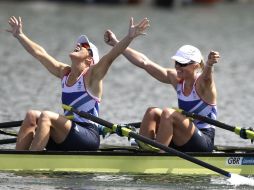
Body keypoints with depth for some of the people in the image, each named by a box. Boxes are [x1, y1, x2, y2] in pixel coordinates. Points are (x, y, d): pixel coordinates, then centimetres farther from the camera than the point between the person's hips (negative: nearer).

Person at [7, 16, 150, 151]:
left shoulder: (92, 75, -5)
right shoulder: (64, 72, 14)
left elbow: (111, 56, -21)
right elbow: (39, 53, 24)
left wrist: (129, 37, -36)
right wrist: (20, 35, 31)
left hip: (88, 136, -7)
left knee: (46, 116, -25)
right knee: (32, 116, -10)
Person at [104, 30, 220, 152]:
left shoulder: (202, 83, -14)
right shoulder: (176, 79, 5)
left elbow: (206, 75, -39)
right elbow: (144, 63, 7)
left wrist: (209, 65, -64)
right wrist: (116, 43, 6)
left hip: (204, 143, -7)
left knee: (168, 114, -26)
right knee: (152, 112, -10)